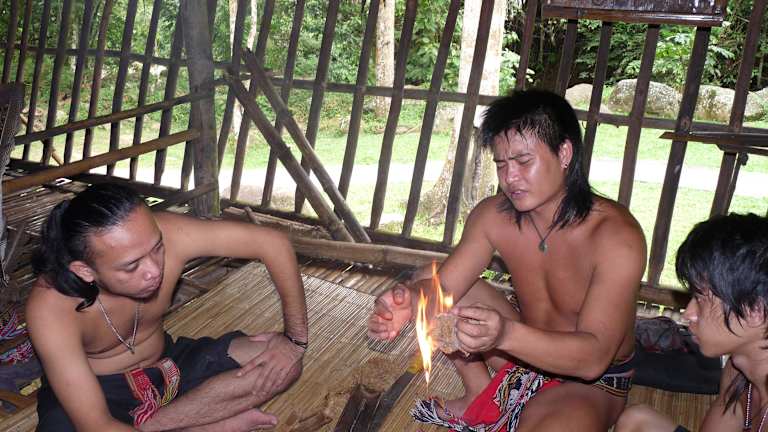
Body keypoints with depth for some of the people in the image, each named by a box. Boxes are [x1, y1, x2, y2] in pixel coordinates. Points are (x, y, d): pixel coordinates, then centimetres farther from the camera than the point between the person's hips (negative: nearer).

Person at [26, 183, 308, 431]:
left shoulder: (161, 234, -27)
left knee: (283, 362, -15)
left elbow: (273, 243, -19)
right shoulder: (51, 308, -32)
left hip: (166, 366, 4)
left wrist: (295, 339, -16)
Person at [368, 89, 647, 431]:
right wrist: (410, 301, -35)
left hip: (591, 383, -5)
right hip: (525, 350, 5)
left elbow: (594, 357, -34)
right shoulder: (493, 216, -14)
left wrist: (506, 333, -51)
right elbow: (442, 286, -10)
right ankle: (480, 398, 6)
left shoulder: (617, 236, -29)